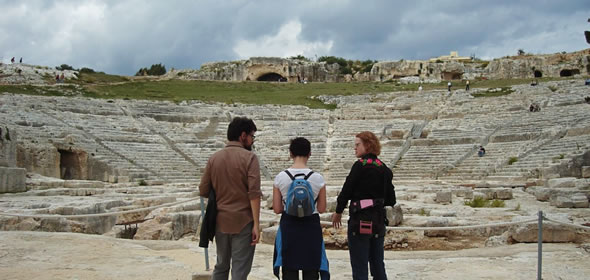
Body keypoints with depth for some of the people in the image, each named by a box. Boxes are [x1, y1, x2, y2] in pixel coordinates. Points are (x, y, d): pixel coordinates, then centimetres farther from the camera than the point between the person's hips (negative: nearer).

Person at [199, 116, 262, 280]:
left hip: (220, 221, 5)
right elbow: (254, 193, -17)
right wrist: (256, 225, -15)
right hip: (243, 222, -5)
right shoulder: (249, 157, -10)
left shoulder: (214, 158, 4)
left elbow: (203, 191, 5)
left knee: (221, 267, 19)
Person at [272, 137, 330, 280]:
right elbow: (321, 209, -1)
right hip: (311, 226, -1)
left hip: (288, 226, 1)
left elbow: (277, 209, -3)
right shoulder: (318, 178, -8)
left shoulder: (280, 177, -6)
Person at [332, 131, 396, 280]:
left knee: (359, 267, -1)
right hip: (379, 221, 7)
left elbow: (346, 190, -8)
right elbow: (391, 200, 10)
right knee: (378, 265, 15)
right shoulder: (384, 168, 9)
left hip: (360, 221, -7)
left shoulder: (360, 165, -11)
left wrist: (338, 212, 5)